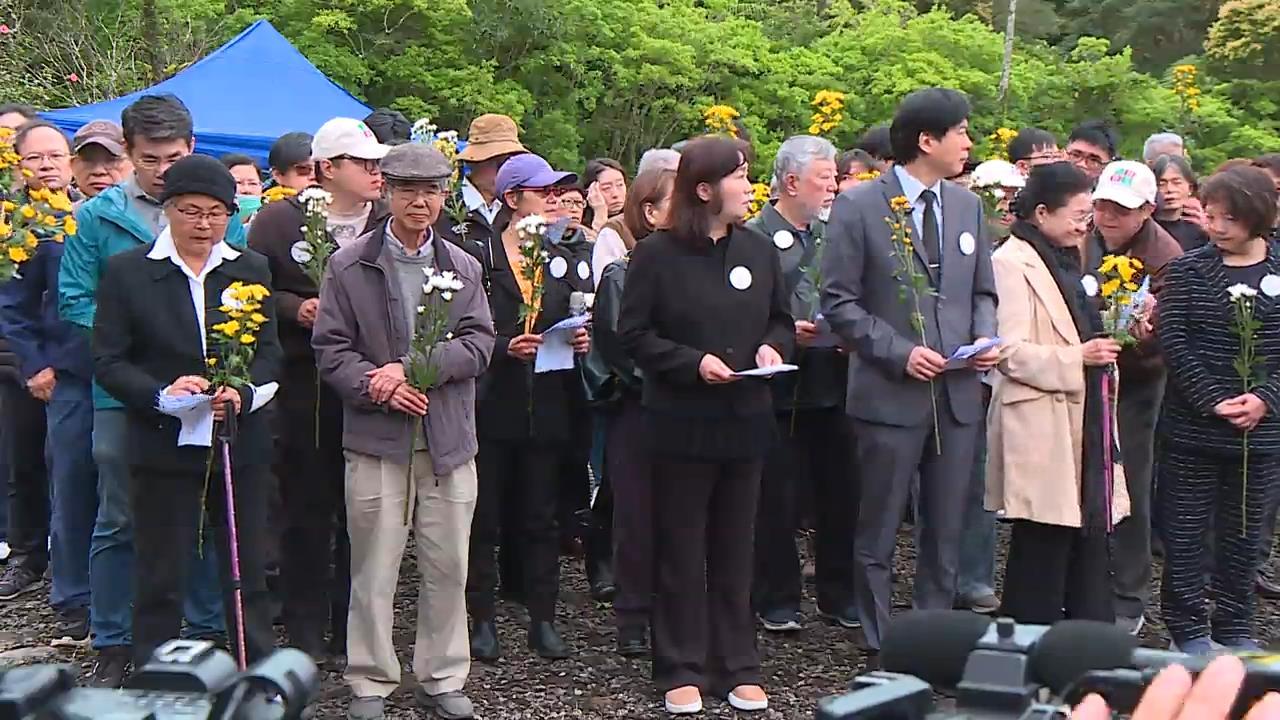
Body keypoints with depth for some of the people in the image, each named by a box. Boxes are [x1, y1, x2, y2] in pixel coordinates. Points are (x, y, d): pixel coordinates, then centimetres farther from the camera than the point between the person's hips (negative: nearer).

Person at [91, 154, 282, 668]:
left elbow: (269, 352, 5)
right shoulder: (127, 271, -1)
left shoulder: (251, 269, 8)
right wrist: (162, 393, -21)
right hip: (164, 447, -2)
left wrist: (243, 392, -15)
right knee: (160, 580, 5)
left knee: (247, 576, 10)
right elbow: (108, 361, -4)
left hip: (240, 444, 2)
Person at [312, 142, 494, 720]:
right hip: (376, 439, -2)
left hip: (449, 439, 3)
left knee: (448, 568, 8)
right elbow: (331, 348, -1)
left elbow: (479, 343, 0)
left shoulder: (464, 268, 10)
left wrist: (416, 369, -14)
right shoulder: (349, 266, 2)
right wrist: (378, 387, -17)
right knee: (373, 569, 3)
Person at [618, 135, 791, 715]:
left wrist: (772, 347, -4)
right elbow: (633, 334, -6)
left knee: (734, 549, 11)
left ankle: (737, 667, 21)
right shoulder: (657, 254, -7)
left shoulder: (758, 251, 7)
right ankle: (682, 671, 15)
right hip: (681, 423, -4)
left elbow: (782, 319, 17)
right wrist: (693, 362, -17)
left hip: (745, 421, 4)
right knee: (681, 552, 5)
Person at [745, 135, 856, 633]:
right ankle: (776, 601, 14)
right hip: (781, 387, -6)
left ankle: (839, 596, 22)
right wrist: (786, 333, -21)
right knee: (777, 498, 2)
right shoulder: (753, 237, -7)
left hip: (832, 384, 6)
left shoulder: (832, 235, 15)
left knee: (839, 493, 10)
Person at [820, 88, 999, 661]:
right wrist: (899, 352, -15)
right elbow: (839, 302, -7)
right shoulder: (859, 206, -6)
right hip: (890, 395, -5)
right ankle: (880, 651, 16)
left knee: (946, 533, 11)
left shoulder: (967, 206, 11)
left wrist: (984, 338, -1)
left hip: (957, 393, 5)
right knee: (877, 535, 4)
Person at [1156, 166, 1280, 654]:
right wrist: (1213, 401, -15)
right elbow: (1172, 341, -7)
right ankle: (1189, 629, 17)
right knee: (1185, 532, 4)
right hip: (1192, 427, -1)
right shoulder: (1187, 270, -1)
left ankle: (1236, 628, 25)